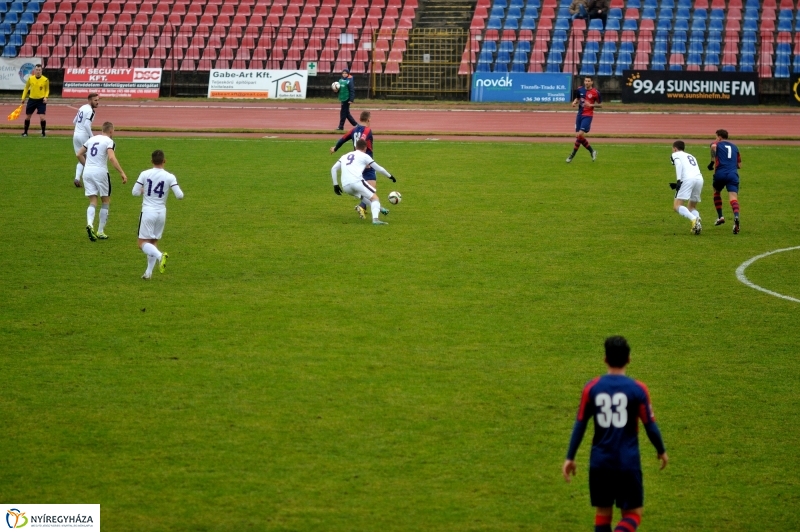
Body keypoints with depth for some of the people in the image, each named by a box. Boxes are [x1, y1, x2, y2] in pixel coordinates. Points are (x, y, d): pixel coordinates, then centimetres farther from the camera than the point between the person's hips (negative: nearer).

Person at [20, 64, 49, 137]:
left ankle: (43, 132, 4)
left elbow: (47, 90, 5)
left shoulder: (45, 80, -8)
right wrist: (23, 97, 7)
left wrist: (45, 97, -12)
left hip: (41, 100, -3)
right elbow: (26, 88, 11)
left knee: (42, 116, -12)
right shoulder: (30, 78, -2)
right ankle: (25, 132, 24)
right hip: (32, 99, 3)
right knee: (27, 116, 8)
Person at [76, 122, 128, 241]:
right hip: (100, 172, -5)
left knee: (93, 202, 6)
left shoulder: (91, 139, 15)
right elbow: (112, 158, -19)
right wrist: (122, 173, -21)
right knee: (106, 201, 12)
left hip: (87, 172, 5)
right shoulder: (109, 141, -4)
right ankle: (100, 231, 11)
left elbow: (79, 155, 17)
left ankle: (90, 224, -23)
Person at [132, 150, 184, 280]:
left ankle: (160, 256, -29)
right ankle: (149, 272, 12)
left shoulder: (144, 174, -6)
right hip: (161, 213, 3)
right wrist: (179, 191, 14)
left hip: (148, 212, -3)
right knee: (153, 242, 16)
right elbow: (180, 196, -9)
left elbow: (135, 192, -5)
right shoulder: (170, 177, -5)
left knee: (143, 243, -1)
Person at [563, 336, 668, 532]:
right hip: (628, 463, -2)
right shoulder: (637, 389, -7)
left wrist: (570, 458, 9)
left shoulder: (592, 388, -2)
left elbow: (580, 425, 2)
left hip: (600, 462, 2)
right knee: (633, 514, 6)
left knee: (602, 513, 15)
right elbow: (650, 425, -2)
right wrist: (661, 451, 15)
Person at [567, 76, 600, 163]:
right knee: (580, 136, 6)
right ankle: (592, 151, 25)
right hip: (580, 114, 6)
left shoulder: (595, 92, -9)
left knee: (580, 135, -15)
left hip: (588, 116, -6)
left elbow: (600, 105, -1)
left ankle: (572, 155, -7)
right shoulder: (580, 90, 4)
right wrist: (574, 102, -2)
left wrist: (591, 105, -17)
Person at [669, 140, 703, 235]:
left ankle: (694, 219, -33)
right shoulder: (691, 156, 36)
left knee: (677, 206, -8)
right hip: (699, 178, 6)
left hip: (688, 179, -6)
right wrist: (678, 184, 33)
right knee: (692, 207, 19)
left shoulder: (675, 155, 18)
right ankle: (698, 223, -11)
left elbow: (678, 164, -3)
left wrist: (679, 180, -13)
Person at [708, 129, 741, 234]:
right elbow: (739, 165, 24)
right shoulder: (734, 147, 24)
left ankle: (720, 217, 22)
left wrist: (712, 161, -7)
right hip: (733, 174, 2)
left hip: (720, 173, -2)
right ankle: (736, 216, -39)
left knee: (716, 192, 27)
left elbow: (713, 146, -17)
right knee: (733, 197, -10)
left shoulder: (717, 144, 11)